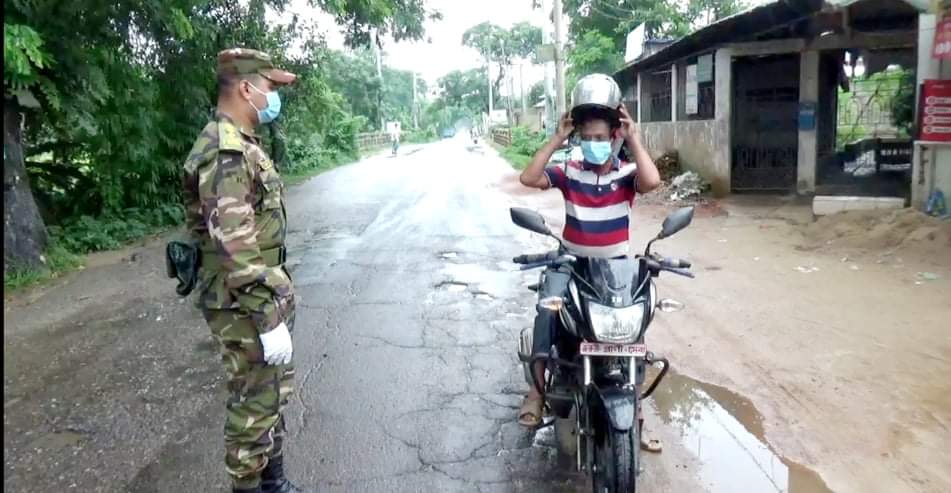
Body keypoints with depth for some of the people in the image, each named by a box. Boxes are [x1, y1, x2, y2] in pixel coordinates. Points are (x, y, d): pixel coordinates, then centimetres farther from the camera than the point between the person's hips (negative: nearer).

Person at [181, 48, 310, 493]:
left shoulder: (241, 145, 12)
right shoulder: (226, 153, -21)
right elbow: (235, 248, -27)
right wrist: (270, 320, -25)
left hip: (264, 295, 10)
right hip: (245, 307, -10)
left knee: (273, 392, 21)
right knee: (254, 405, 4)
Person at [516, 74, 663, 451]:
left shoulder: (627, 173, -4)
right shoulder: (569, 172, -2)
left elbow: (652, 181, -27)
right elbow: (528, 178, -15)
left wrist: (634, 138, -19)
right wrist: (556, 139, -14)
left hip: (615, 264, 0)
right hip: (571, 261, 0)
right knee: (549, 307, -26)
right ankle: (538, 386, -18)